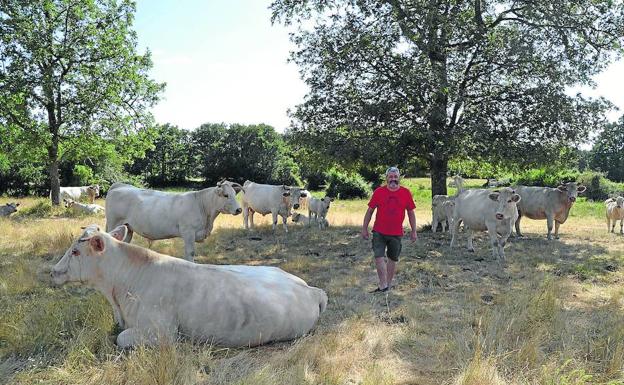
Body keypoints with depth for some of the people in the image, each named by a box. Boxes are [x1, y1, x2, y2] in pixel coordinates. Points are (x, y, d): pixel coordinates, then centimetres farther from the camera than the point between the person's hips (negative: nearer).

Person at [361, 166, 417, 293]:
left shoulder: (406, 193, -1)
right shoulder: (379, 191, -4)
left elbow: (411, 213, 6)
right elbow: (370, 211, 2)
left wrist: (414, 231, 5)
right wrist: (364, 228, 1)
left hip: (396, 233, 1)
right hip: (379, 232, -1)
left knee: (393, 259, 12)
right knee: (378, 257, -10)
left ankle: (388, 284, 27)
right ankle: (383, 285, 0)